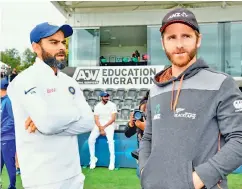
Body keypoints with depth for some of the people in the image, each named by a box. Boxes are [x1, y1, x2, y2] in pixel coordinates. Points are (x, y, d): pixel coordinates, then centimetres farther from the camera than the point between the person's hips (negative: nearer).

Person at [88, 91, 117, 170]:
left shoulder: (112, 105, -3)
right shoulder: (97, 106, 4)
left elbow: (113, 119, -7)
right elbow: (96, 119, -2)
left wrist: (104, 127, -13)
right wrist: (101, 129, -16)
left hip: (109, 125, -3)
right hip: (99, 125, 3)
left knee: (110, 139, -29)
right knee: (91, 139, -18)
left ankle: (112, 161, -19)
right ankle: (93, 158, -2)